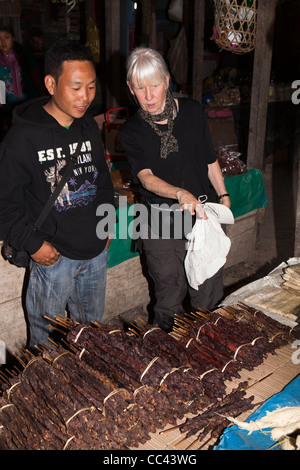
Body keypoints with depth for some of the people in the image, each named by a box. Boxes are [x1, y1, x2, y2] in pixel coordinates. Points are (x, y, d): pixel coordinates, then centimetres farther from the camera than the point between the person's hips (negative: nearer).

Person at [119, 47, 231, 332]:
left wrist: (223, 196, 6)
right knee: (169, 302, 9)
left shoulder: (192, 111, 2)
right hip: (161, 228, -2)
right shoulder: (131, 132, -5)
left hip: (202, 216, 2)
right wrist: (181, 193, -38)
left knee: (209, 299, 12)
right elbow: (146, 178, -21)